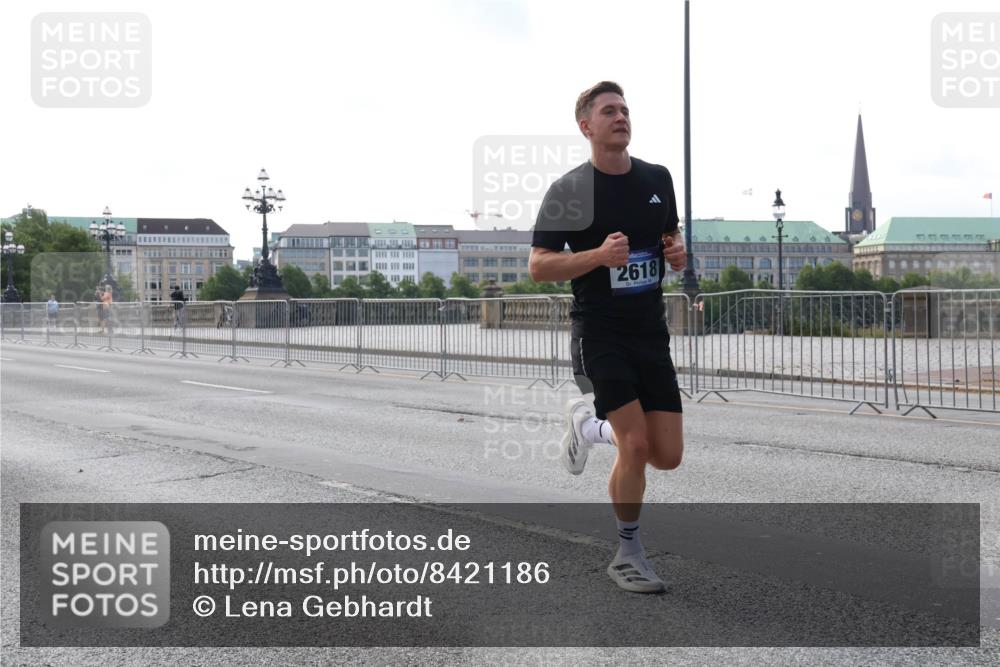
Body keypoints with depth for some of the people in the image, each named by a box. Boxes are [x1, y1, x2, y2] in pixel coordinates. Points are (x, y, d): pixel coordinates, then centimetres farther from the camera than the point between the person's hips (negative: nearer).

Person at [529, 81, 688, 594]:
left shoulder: (658, 178, 9)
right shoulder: (568, 190, -7)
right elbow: (538, 266, -9)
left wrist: (678, 253, -1)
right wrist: (600, 255, -23)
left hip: (651, 331, 5)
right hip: (598, 333, -5)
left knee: (668, 456, 2)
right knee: (636, 445, -14)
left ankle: (590, 424, 31)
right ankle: (628, 554, 8)